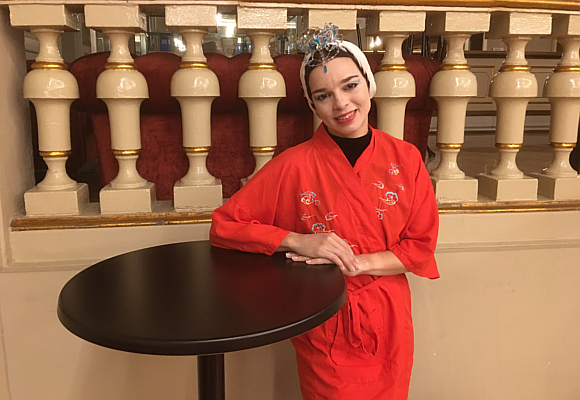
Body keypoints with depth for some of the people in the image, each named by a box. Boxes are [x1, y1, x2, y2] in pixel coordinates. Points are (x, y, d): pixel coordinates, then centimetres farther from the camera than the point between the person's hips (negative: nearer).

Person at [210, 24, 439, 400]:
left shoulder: (405, 158, -6)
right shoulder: (295, 165, -14)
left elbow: (421, 246, -3)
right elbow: (224, 225, -11)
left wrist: (356, 263, -18)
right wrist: (299, 242, -23)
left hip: (388, 324, 3)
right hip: (325, 330, -2)